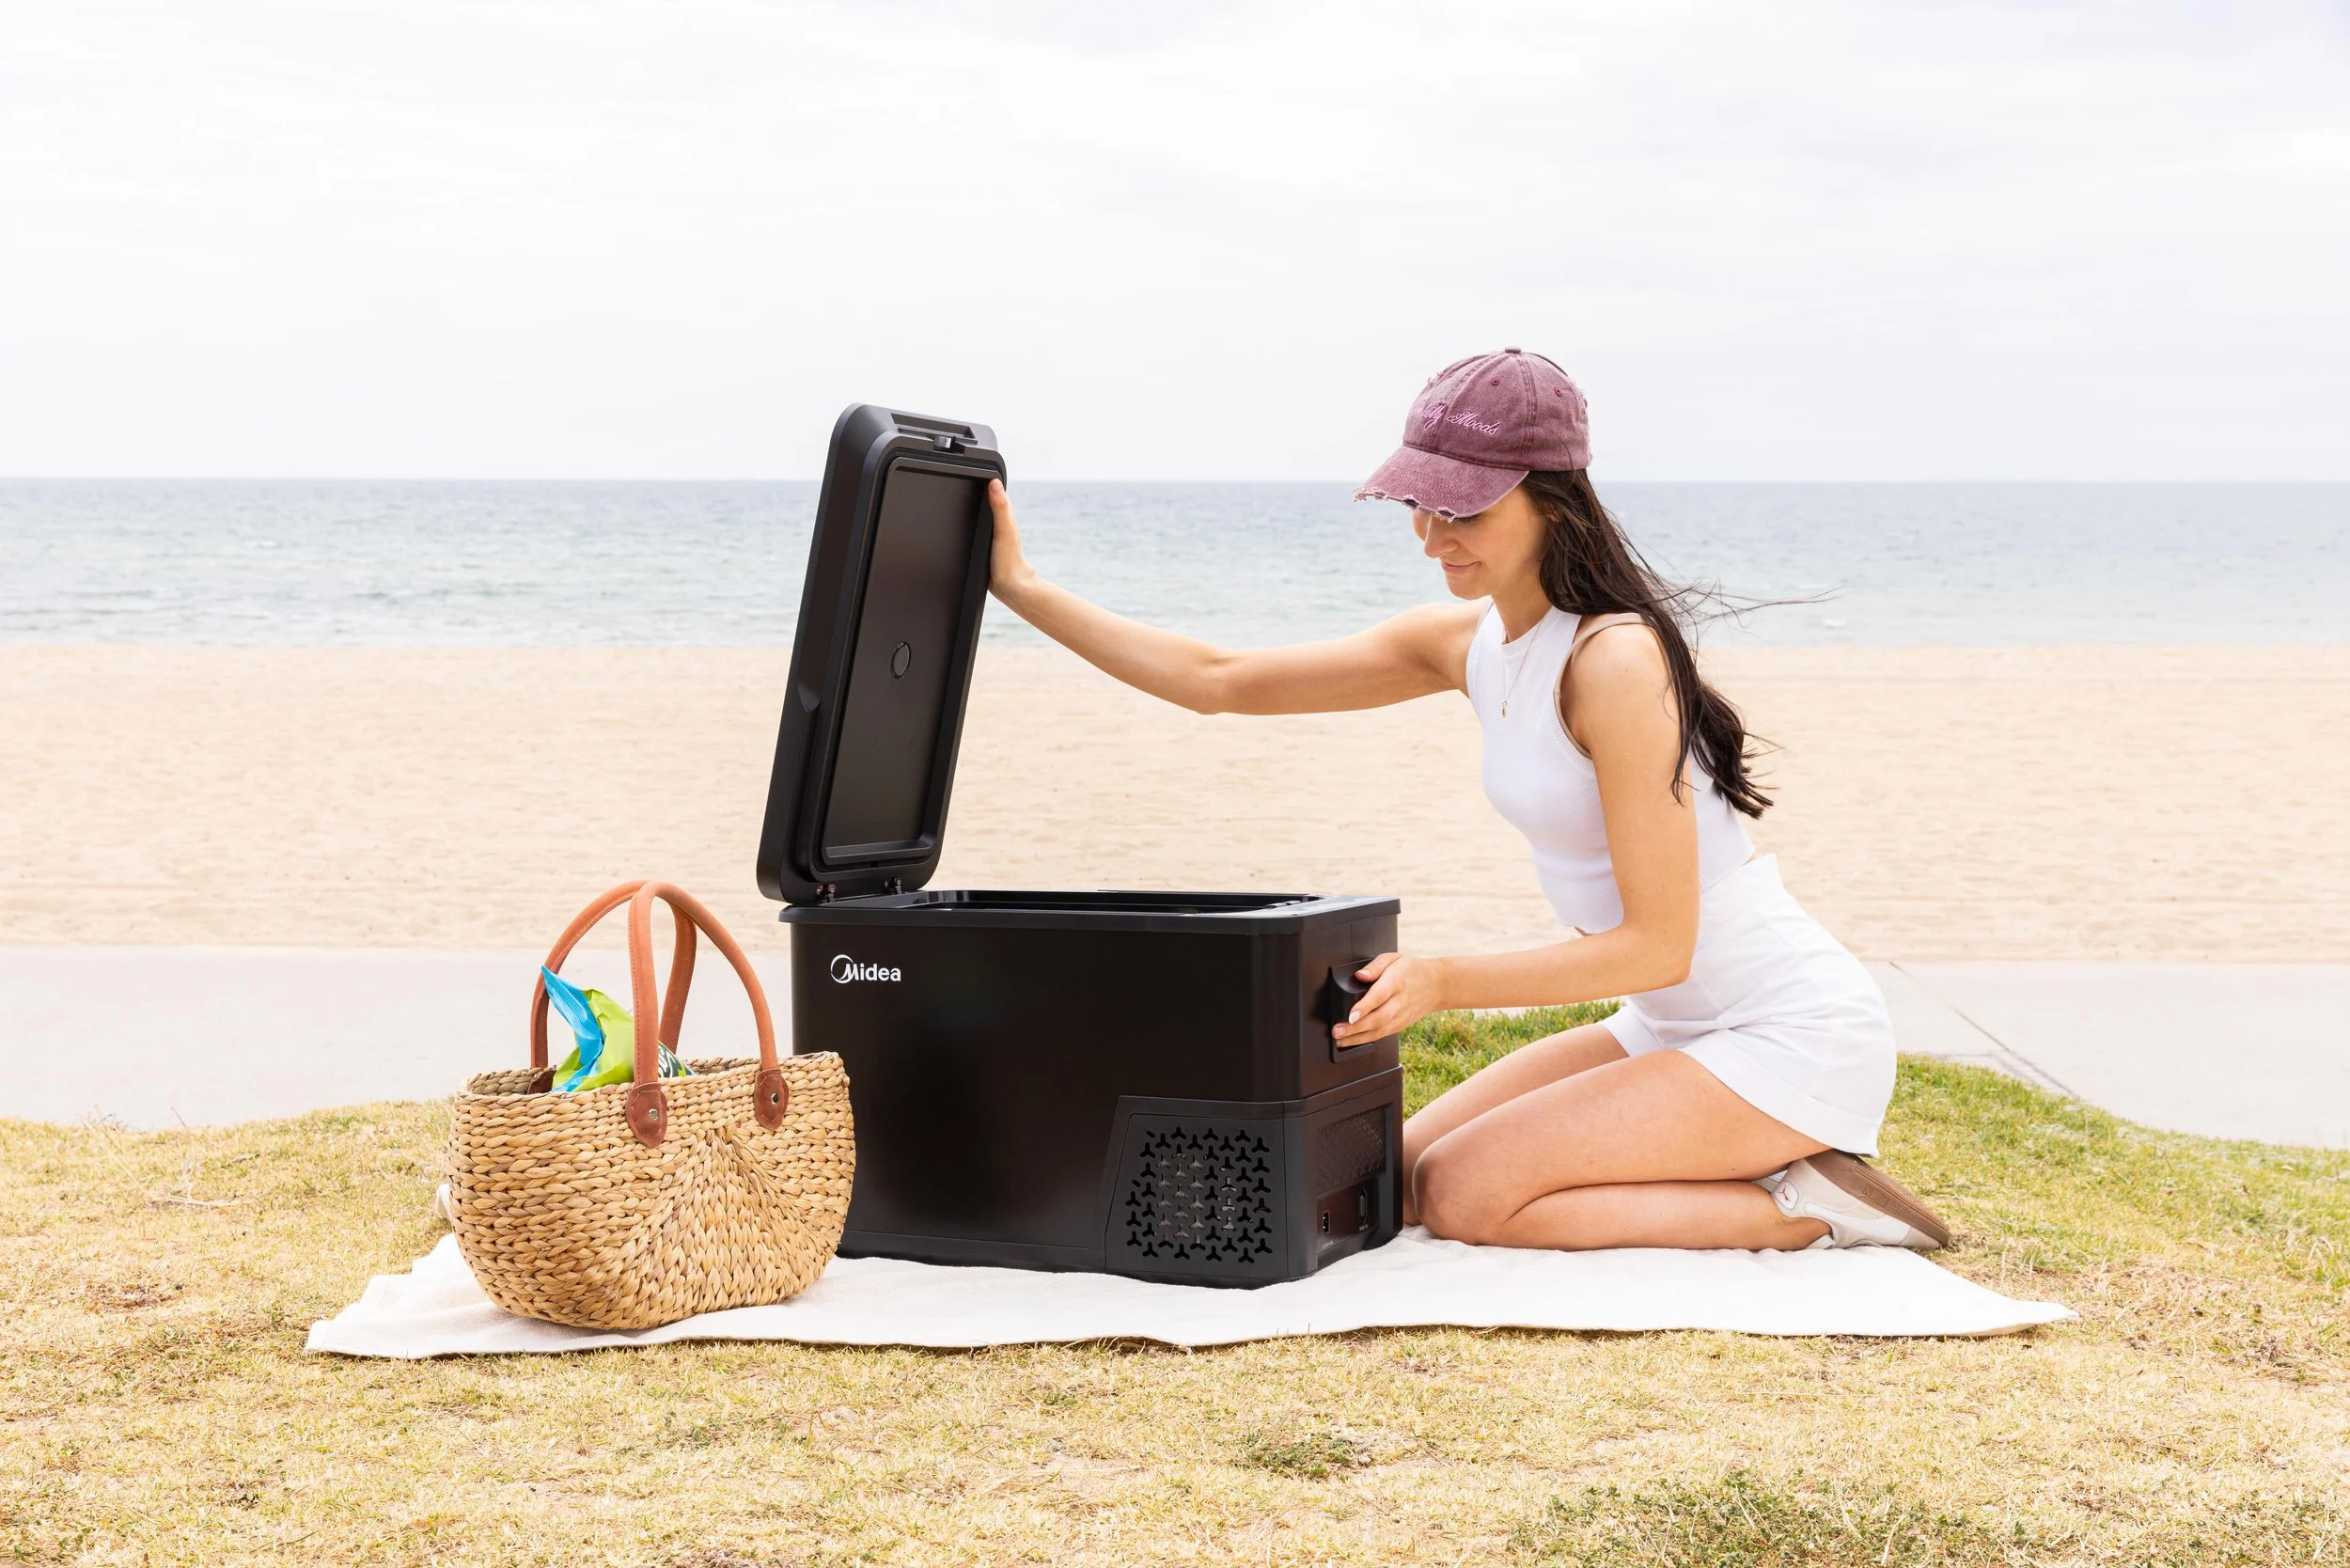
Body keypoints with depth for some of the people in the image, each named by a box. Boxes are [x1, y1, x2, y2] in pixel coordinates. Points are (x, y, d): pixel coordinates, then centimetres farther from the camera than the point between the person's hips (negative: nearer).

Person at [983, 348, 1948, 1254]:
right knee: (1394, 1173, 5)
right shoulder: (1465, 643, 3)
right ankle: (1771, 1170, 10)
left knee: (1463, 1192, -16)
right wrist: (1025, 592, 4)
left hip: (1793, 1036, -9)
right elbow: (1219, 681, 8)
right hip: (1673, 1026, 9)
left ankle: (1802, 1210, -5)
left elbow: (1658, 944, -22)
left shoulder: (1614, 661, -22)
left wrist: (1445, 983, -27)